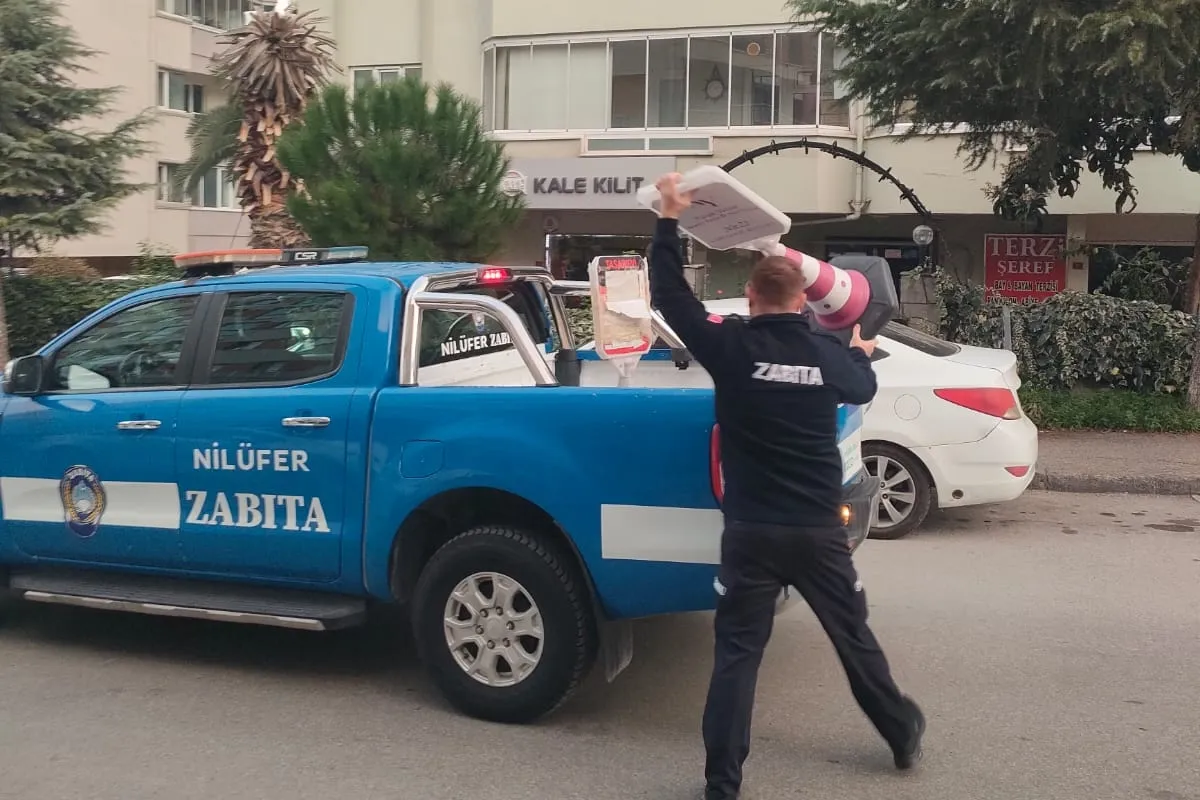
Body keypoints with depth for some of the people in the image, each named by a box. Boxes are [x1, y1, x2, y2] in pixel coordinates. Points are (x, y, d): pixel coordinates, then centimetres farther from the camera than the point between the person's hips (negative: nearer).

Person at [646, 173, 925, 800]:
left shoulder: (731, 347, -10)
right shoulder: (829, 354, -1)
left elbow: (669, 294, -1)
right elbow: (862, 388, 22)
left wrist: (669, 219, 7)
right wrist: (861, 352, 44)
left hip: (751, 531, -2)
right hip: (819, 529, 3)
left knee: (736, 654, 5)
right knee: (854, 638, 20)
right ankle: (904, 735, 39)